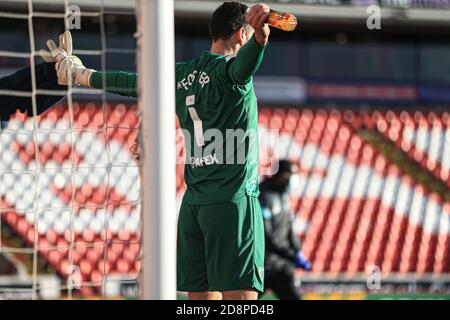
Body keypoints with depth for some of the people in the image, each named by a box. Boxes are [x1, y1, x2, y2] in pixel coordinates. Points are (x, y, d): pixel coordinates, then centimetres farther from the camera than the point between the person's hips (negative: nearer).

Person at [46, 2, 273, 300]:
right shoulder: (228, 69, -8)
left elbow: (130, 82, 24)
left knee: (201, 296, 7)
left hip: (193, 203, 7)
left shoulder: (182, 74, 12)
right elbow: (243, 63, -33)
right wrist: (260, 39, -56)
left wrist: (79, 73, 40)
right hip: (234, 200, -7)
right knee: (241, 294, -13)